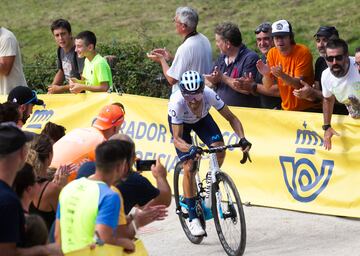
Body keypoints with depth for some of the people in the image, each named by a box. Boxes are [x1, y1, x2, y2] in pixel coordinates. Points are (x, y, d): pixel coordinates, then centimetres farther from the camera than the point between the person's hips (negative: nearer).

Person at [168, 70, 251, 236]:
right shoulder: (176, 102, -40)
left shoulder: (209, 95, -36)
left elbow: (231, 118, -25)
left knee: (219, 150, -24)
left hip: (202, 118, 2)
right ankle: (193, 218, -4)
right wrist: (190, 149, -57)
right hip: (180, 123, -2)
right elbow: (177, 139, -36)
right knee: (189, 168, -14)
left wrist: (242, 138, -41)